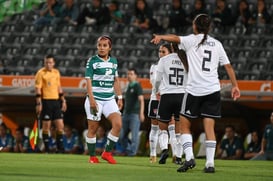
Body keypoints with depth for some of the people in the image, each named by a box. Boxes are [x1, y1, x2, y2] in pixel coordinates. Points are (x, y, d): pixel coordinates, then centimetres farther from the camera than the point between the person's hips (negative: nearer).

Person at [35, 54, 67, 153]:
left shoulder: (56, 72, 12)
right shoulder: (41, 73, -6)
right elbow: (38, 89, -9)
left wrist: (63, 101, 15)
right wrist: (38, 103, -14)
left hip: (56, 101, 5)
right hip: (46, 101, -5)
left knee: (60, 126, 2)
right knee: (46, 126, -1)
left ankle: (60, 148, 8)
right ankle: (46, 149, 5)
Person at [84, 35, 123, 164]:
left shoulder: (113, 61, 11)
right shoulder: (92, 61, -4)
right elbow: (88, 81, -8)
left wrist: (119, 97, 13)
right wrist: (92, 99, -16)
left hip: (109, 99, 4)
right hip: (95, 99, -4)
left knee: (118, 124, -12)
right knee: (93, 128, -1)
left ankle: (107, 152, 0)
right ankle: (92, 157, 11)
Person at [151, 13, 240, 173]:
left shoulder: (192, 40, 2)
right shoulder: (217, 44, 13)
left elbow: (176, 38, -16)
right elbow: (228, 66, 13)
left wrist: (160, 37, -27)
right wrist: (235, 85, 17)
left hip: (194, 90, -3)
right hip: (213, 90, 3)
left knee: (184, 125, 9)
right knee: (209, 127, 0)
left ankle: (189, 157, -6)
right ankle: (210, 163, -6)